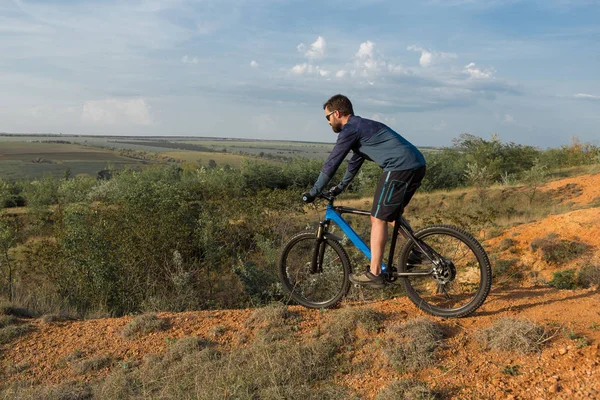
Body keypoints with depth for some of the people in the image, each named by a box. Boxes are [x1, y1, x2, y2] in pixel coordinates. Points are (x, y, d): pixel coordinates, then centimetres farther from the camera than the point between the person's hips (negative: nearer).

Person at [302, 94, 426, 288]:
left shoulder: (350, 129, -4)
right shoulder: (362, 126, 26)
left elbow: (332, 163, -4)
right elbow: (355, 162, 35)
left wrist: (314, 192, 4)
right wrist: (340, 187, 42)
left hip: (400, 167, -10)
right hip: (417, 165, 10)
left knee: (379, 218, -5)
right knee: (392, 215, 23)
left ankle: (374, 274, -3)